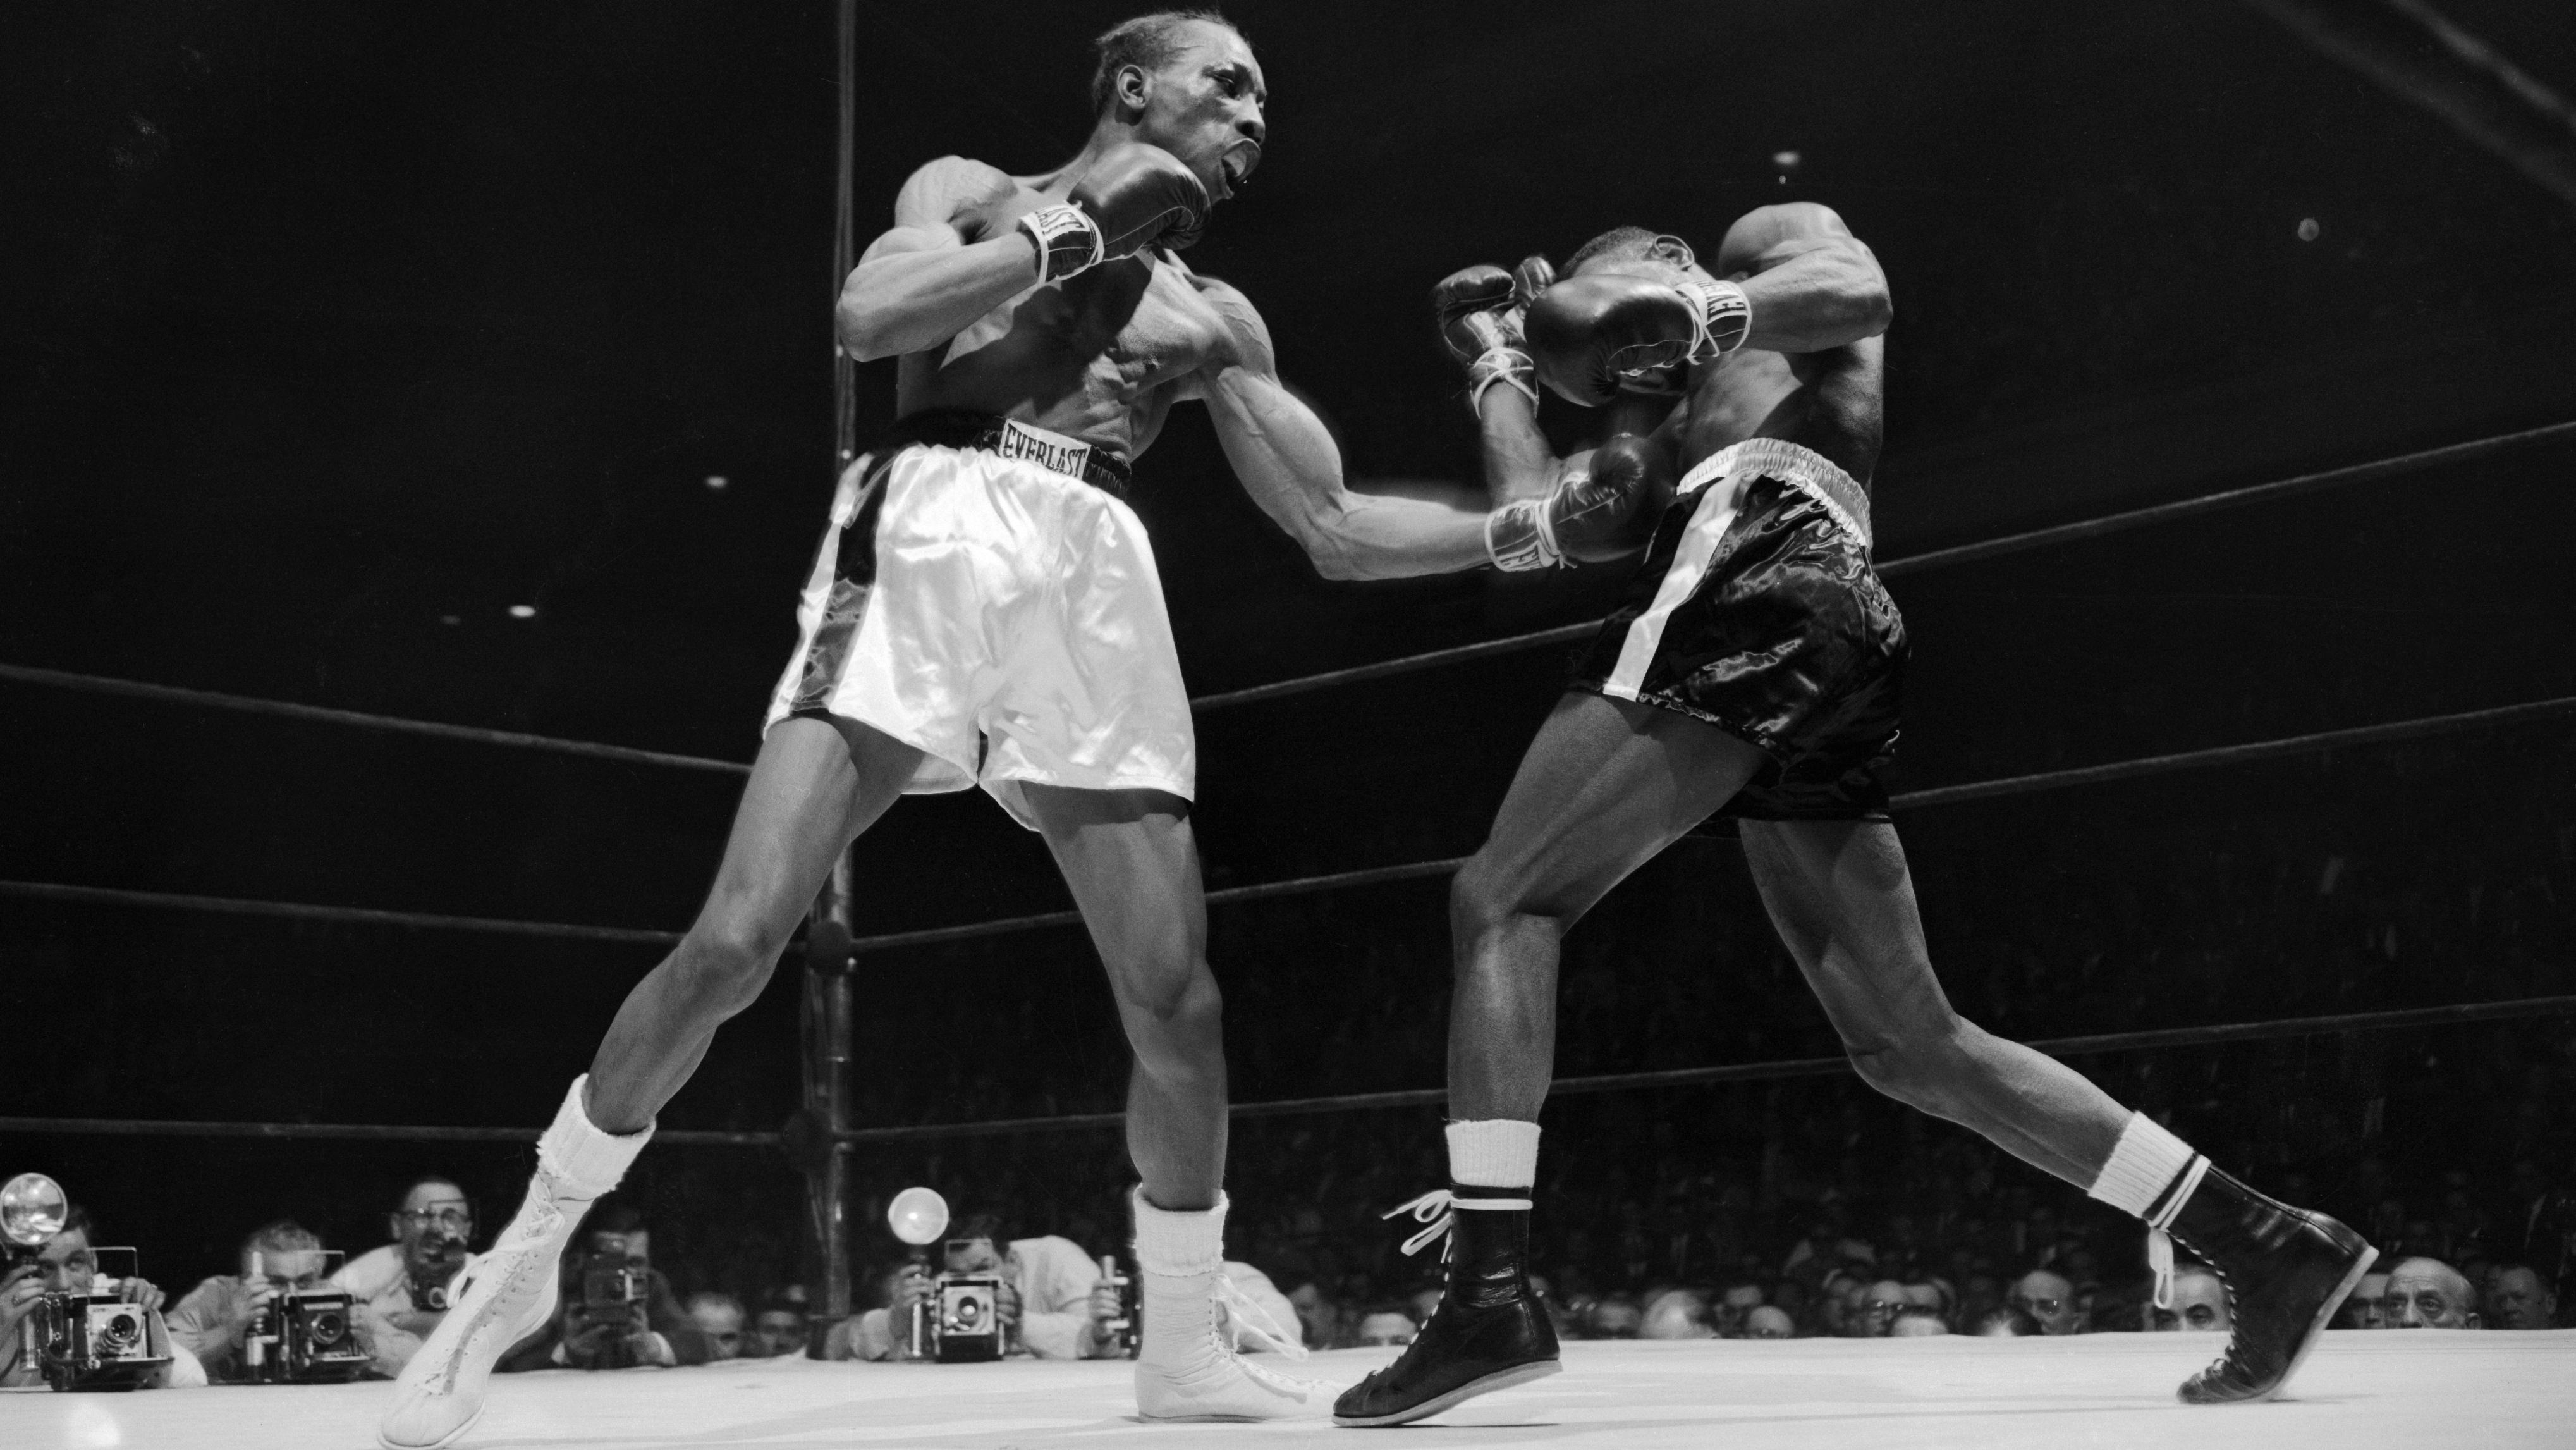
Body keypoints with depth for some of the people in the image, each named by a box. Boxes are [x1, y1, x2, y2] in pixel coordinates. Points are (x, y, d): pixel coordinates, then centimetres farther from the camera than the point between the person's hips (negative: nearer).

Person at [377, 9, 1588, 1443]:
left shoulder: (1212, 318, 23)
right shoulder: (976, 193, 16)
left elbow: (1335, 531, 20)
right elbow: (869, 316, -5)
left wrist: (1524, 528, 12)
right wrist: (1077, 228, -3)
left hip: (1095, 590, 4)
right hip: (928, 541, -4)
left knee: (1178, 1005, -3)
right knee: (735, 943, -15)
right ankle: (525, 1258, 2)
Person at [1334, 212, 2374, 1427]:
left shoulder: (1774, 234, 21)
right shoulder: (1651, 450, 40)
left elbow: (1858, 290, -2)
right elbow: (1537, 532, 28)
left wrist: (1707, 311, -12)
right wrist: (1497, 361, 38)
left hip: (1765, 570, -9)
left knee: (1500, 903, -10)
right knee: (1911, 1045, 6)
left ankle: (1489, 1297, -22)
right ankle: (2268, 1243, 7)